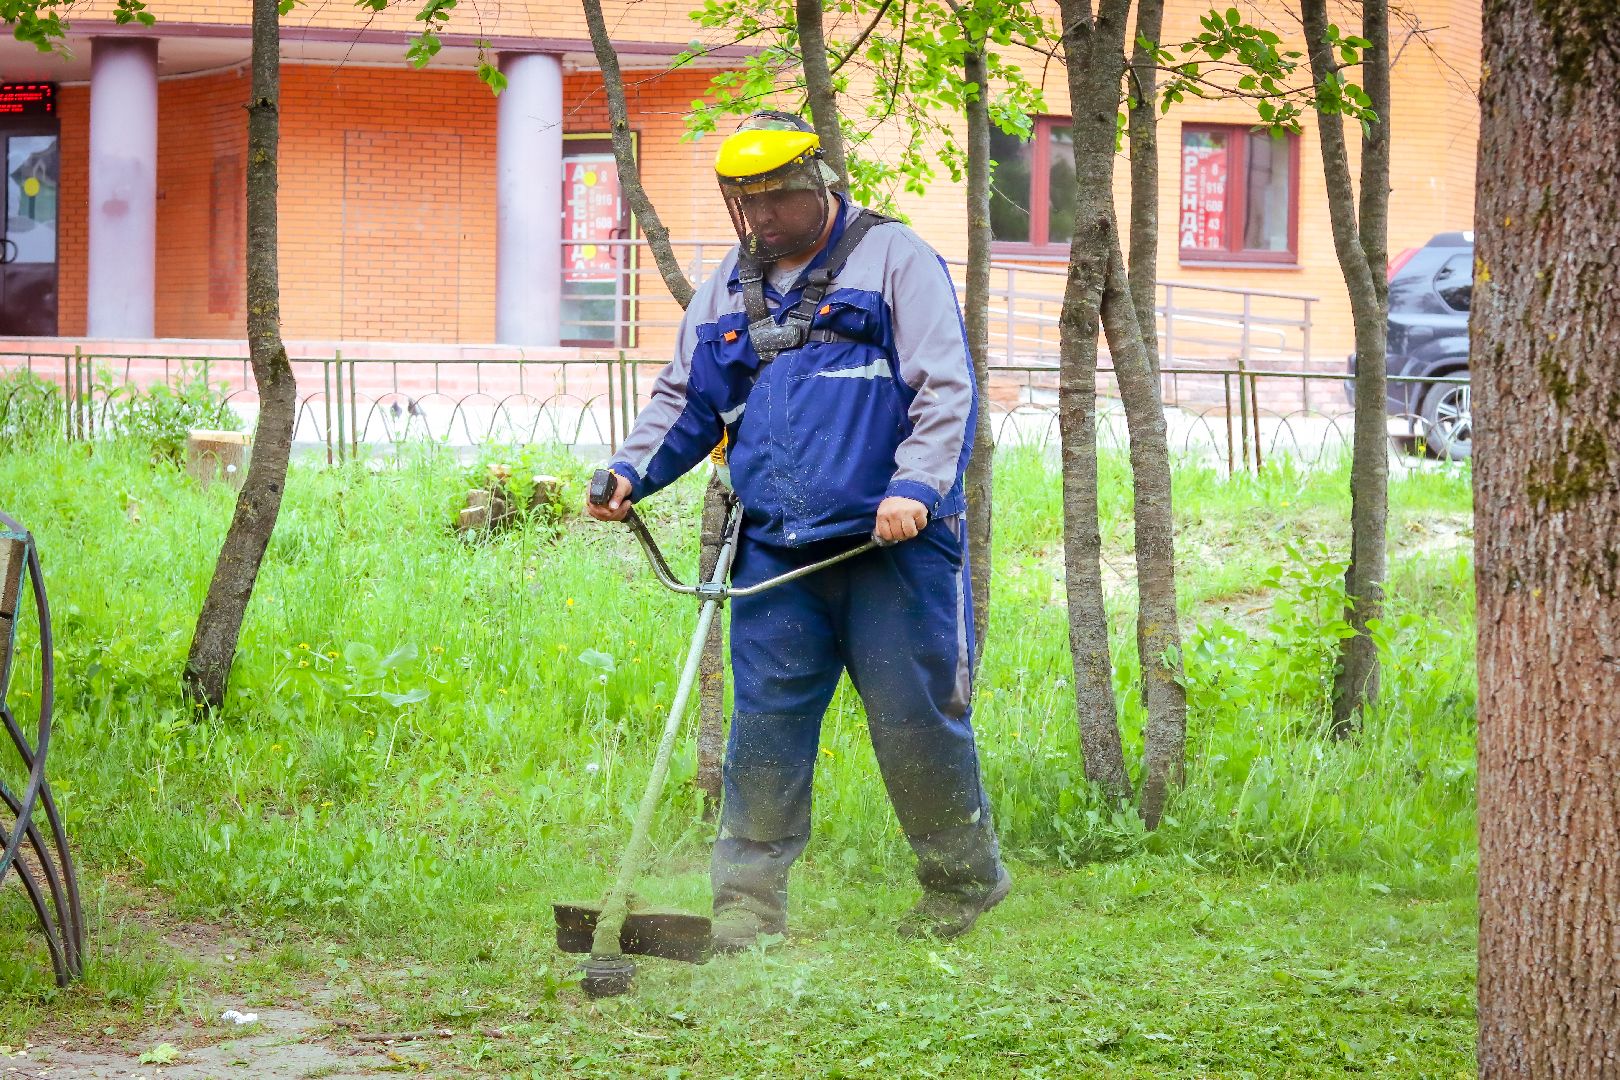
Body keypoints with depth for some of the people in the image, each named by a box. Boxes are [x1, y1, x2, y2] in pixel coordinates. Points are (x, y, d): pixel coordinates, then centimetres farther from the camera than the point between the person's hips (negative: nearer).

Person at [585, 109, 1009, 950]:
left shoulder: (894, 260, 1)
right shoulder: (729, 288, 18)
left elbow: (945, 389, -5)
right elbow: (684, 400, 24)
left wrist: (914, 486, -19)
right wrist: (632, 470, 6)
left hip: (889, 543, -4)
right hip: (776, 551, 4)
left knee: (914, 718, -1)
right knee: (765, 721, -1)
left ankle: (963, 882, 17)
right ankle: (748, 902, 3)